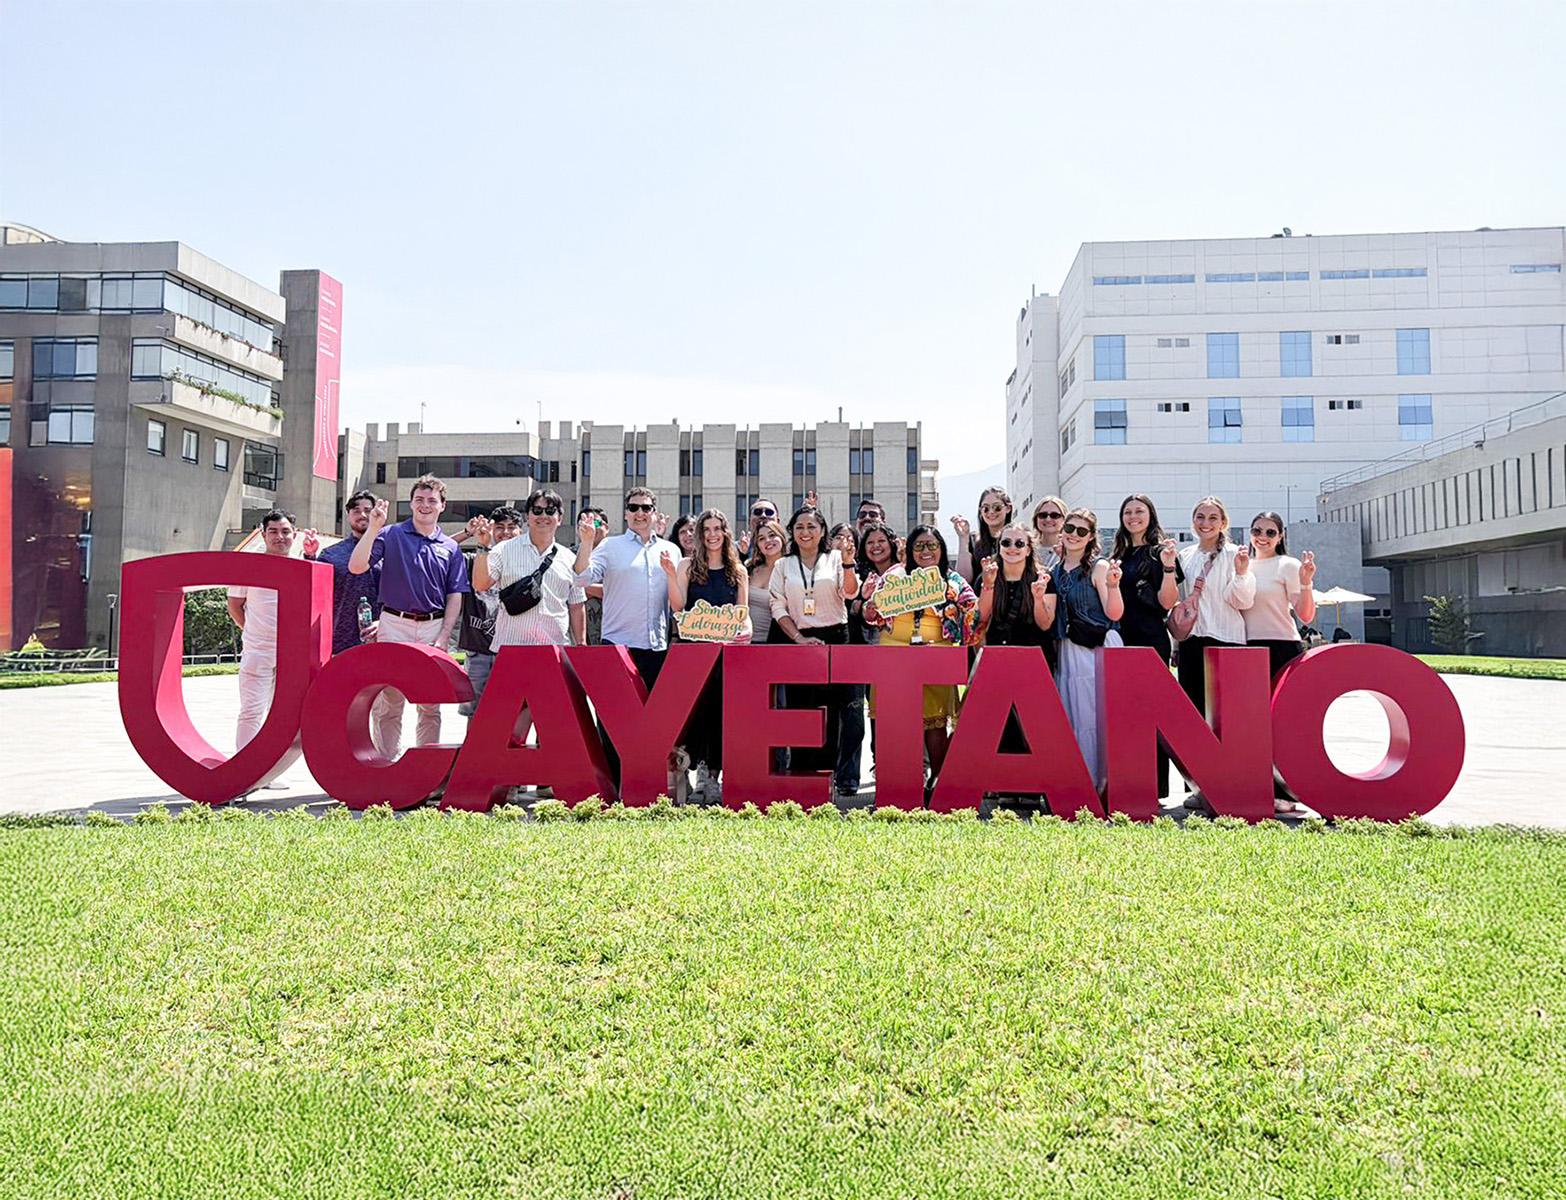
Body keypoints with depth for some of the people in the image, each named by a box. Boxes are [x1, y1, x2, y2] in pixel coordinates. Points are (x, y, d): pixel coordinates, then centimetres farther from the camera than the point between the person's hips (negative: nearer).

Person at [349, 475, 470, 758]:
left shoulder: (451, 548, 11)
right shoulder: (390, 535, 6)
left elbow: (455, 596, 8)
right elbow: (356, 567, -6)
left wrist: (444, 637, -2)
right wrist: (373, 528, -14)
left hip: (434, 628, 2)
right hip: (394, 624, -2)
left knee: (430, 705, 6)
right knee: (387, 703, -1)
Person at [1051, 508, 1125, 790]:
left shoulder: (1099, 567, -5)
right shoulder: (1056, 571, 12)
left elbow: (1114, 614, -13)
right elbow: (1048, 621, 16)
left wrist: (1112, 585, -29)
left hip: (1100, 648, -6)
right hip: (1068, 651, 6)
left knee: (1096, 717, -6)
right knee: (1072, 719, 7)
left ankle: (1103, 783, 3)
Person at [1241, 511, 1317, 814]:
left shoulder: (1287, 565, -1)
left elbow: (1305, 616, -7)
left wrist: (1305, 584, -20)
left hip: (1282, 649, -5)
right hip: (1248, 649, 5)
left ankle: (1284, 792, 0)